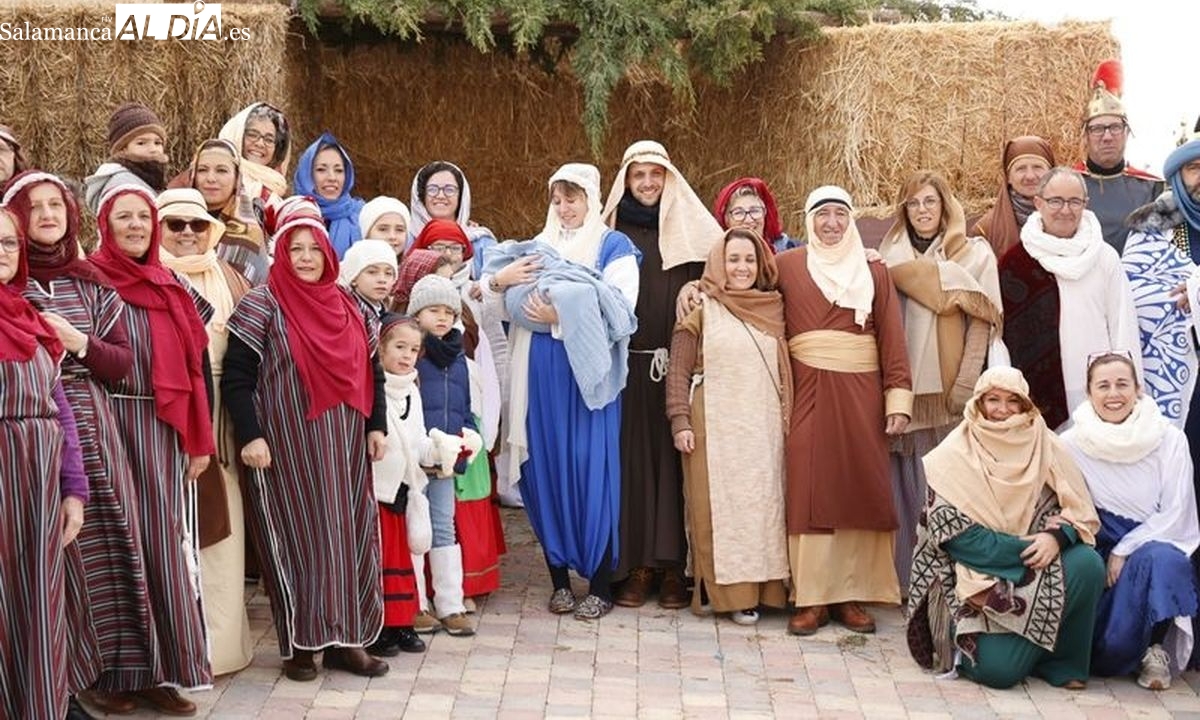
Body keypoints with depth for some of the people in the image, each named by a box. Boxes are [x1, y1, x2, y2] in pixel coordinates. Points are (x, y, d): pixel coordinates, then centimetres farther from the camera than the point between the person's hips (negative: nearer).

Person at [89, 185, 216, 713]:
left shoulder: (175, 291, 13)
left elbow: (196, 366, 12)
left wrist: (201, 440, 8)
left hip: (168, 433, 5)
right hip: (114, 426, -4)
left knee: (165, 541, 4)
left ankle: (163, 667, 11)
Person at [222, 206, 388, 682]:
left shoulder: (349, 307, 12)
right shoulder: (263, 305, -4)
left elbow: (371, 371, 17)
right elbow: (236, 376, -9)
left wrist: (377, 425, 8)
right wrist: (250, 436, -16)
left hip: (345, 444, 5)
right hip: (288, 444, -5)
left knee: (350, 534, 6)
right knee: (298, 535, -3)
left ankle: (343, 638, 16)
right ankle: (300, 643, 7)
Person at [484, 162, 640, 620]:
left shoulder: (614, 246, 4)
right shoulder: (537, 247, 17)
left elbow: (619, 307, -10)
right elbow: (505, 307, 11)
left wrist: (563, 315, -21)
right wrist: (498, 281, -11)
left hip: (588, 371, -4)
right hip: (542, 374, 4)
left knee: (592, 468, -5)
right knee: (546, 468, 4)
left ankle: (600, 585, 3)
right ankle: (559, 577, 14)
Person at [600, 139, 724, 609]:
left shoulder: (689, 228, 7)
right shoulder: (612, 232, 9)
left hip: (675, 364, -1)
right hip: (627, 364, 1)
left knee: (672, 457, 0)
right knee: (632, 456, 1)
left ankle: (672, 565, 7)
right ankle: (637, 565, 7)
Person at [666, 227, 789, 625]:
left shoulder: (774, 310, 11)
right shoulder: (702, 312, 2)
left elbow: (786, 370, 14)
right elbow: (678, 372, -1)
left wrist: (788, 419, 7)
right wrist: (680, 421, -9)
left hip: (763, 427, 3)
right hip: (715, 427, -3)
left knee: (762, 505, 4)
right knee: (719, 507, -1)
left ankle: (758, 587, 12)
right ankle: (725, 590, 4)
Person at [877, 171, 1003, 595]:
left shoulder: (975, 254, 6)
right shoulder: (892, 257, 13)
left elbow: (981, 322, -2)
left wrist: (964, 387, -10)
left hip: (951, 392, -2)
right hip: (906, 392, 2)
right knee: (910, 487, 2)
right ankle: (911, 579, 9)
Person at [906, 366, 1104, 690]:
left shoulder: (1046, 447, 5)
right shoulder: (954, 456, -4)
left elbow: (1078, 508, 2)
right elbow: (951, 530, -12)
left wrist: (1056, 536, -21)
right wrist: (1023, 549, -17)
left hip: (1038, 568, 4)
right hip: (979, 574, -3)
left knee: (1088, 563, -27)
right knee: (998, 668, -24)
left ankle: (1060, 662, -7)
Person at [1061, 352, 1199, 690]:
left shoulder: (1169, 439, -4)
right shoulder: (1071, 443, -1)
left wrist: (1125, 551, -15)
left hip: (1154, 544, -1)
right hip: (1099, 548, 2)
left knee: (1163, 560, -36)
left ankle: (1155, 650, -11)